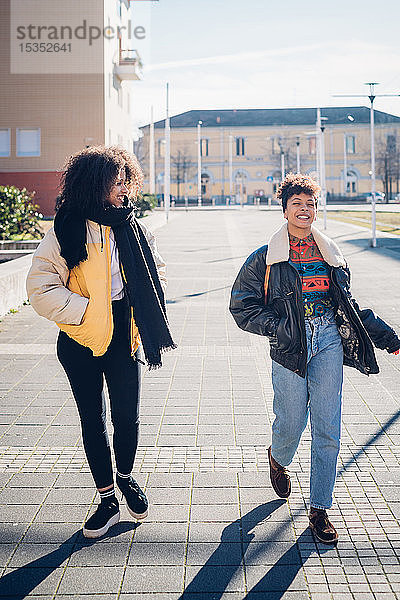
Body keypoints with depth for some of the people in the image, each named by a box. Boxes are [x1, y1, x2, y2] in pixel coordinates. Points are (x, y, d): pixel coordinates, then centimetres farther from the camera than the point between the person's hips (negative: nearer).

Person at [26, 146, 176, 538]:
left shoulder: (133, 229, 4)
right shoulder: (66, 232, -7)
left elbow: (156, 272, 17)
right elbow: (41, 289, -11)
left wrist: (142, 315, 4)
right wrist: (88, 310, -17)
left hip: (123, 340, 2)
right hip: (80, 343, -2)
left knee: (127, 418, 1)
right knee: (93, 421, 9)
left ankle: (126, 476, 32)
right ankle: (107, 500, 24)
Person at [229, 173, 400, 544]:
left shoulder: (330, 255, 12)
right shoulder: (266, 258, 1)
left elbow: (348, 304, 21)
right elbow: (241, 305, 1)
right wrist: (277, 327, -12)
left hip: (329, 340, 3)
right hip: (290, 345, -2)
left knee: (328, 431, 0)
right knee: (291, 424, 2)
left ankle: (319, 509, 13)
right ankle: (278, 459, 41)